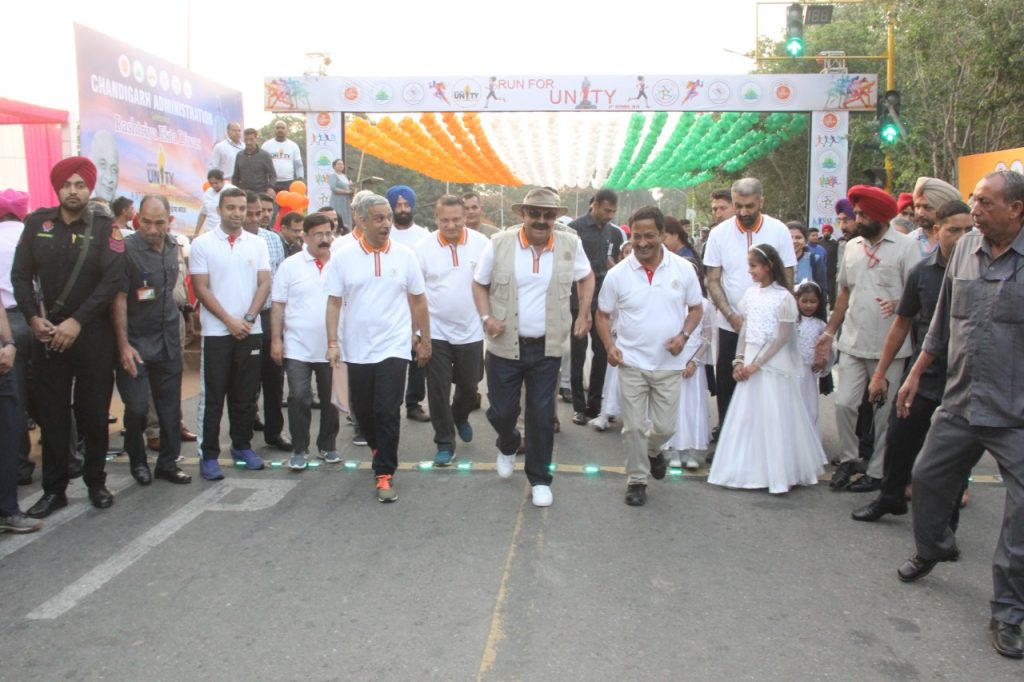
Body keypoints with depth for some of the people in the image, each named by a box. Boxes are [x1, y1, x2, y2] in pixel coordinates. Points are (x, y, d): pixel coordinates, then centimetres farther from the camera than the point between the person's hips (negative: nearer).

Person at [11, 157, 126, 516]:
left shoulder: (104, 228, -2)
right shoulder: (37, 223, 5)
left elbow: (112, 280, -10)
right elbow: (20, 275, 6)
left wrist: (76, 322, -14)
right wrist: (34, 318, -7)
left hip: (93, 334, -2)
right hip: (47, 333, 2)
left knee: (93, 412, 5)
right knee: (52, 414, 5)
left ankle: (96, 482, 19)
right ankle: (53, 489, 14)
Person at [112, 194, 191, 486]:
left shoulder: (172, 246, 3)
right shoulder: (127, 249, -15)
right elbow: (119, 299, -15)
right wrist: (123, 345, -17)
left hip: (168, 339, 5)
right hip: (135, 341, -5)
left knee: (170, 406, 9)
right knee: (137, 407, -4)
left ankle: (168, 463, 21)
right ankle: (137, 460, 20)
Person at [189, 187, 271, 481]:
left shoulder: (257, 244, 7)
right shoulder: (202, 244, -1)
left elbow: (264, 284, 4)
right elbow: (201, 288, -5)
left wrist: (249, 318, -9)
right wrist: (229, 320, -11)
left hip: (251, 331, 3)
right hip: (216, 331, -3)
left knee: (246, 394, 9)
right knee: (212, 396, 1)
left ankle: (242, 446, 23)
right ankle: (208, 455, 7)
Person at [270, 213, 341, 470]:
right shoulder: (290, 265, -1)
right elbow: (278, 306, 0)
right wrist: (276, 339, -5)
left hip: (332, 347, 2)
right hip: (297, 347, -1)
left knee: (331, 399, 10)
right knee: (299, 399, 0)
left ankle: (328, 446, 25)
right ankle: (299, 450, 13)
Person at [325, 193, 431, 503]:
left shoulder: (404, 255, -1)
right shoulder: (343, 257, -2)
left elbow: (418, 301, 5)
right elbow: (334, 302, 0)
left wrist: (424, 341, 7)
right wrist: (332, 343, -7)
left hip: (393, 347, -1)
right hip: (357, 349, 2)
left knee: (388, 413, -6)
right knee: (362, 410, 14)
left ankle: (384, 474, 4)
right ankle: (378, 447, 43)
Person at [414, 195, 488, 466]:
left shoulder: (481, 243, -5)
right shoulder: (423, 247, -7)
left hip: (471, 331, 1)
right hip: (435, 332, -1)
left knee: (469, 386, 15)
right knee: (438, 390, 3)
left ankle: (460, 417, 46)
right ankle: (445, 443, 17)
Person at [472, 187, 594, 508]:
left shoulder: (570, 244, -3)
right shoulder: (499, 244, -7)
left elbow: (586, 277, 15)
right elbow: (479, 284, 5)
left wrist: (584, 314, 4)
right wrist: (487, 317, -10)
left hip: (547, 348, 0)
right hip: (505, 346, 0)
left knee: (542, 415, 4)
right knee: (502, 410, 9)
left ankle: (540, 478, 22)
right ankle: (508, 446, 44)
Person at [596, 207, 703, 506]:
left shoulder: (683, 269, -3)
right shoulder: (617, 274, -6)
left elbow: (696, 308, 7)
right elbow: (603, 315, 5)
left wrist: (684, 335, -11)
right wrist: (610, 346, -11)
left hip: (669, 364, 1)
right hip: (631, 363, -1)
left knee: (665, 426, 8)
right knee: (633, 427, 3)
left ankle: (653, 451, 43)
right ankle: (637, 480, 22)